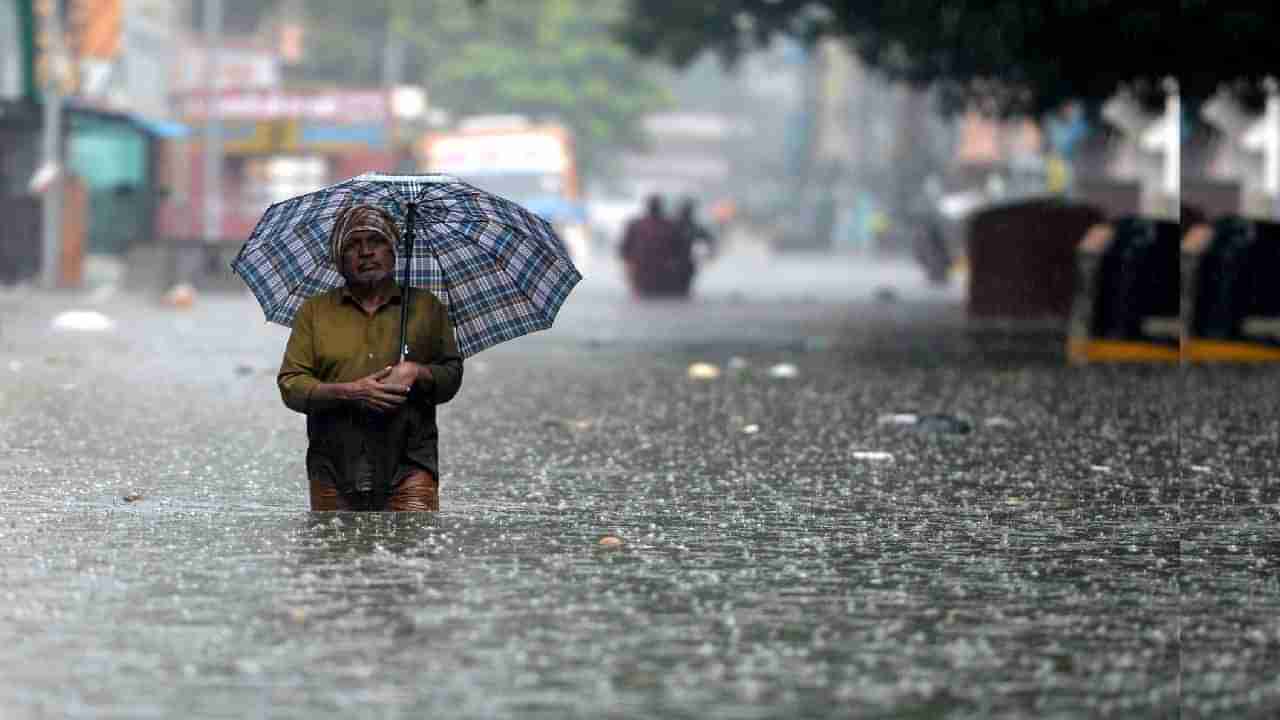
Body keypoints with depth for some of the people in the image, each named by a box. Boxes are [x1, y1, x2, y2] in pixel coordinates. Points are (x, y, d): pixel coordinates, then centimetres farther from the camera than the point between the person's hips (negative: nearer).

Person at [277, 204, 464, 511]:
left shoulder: (426, 307, 14)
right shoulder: (314, 310, 12)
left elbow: (452, 376, 15)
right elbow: (290, 385, 5)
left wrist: (418, 373, -8)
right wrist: (349, 392, -12)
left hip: (409, 468, -1)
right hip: (334, 471, 1)